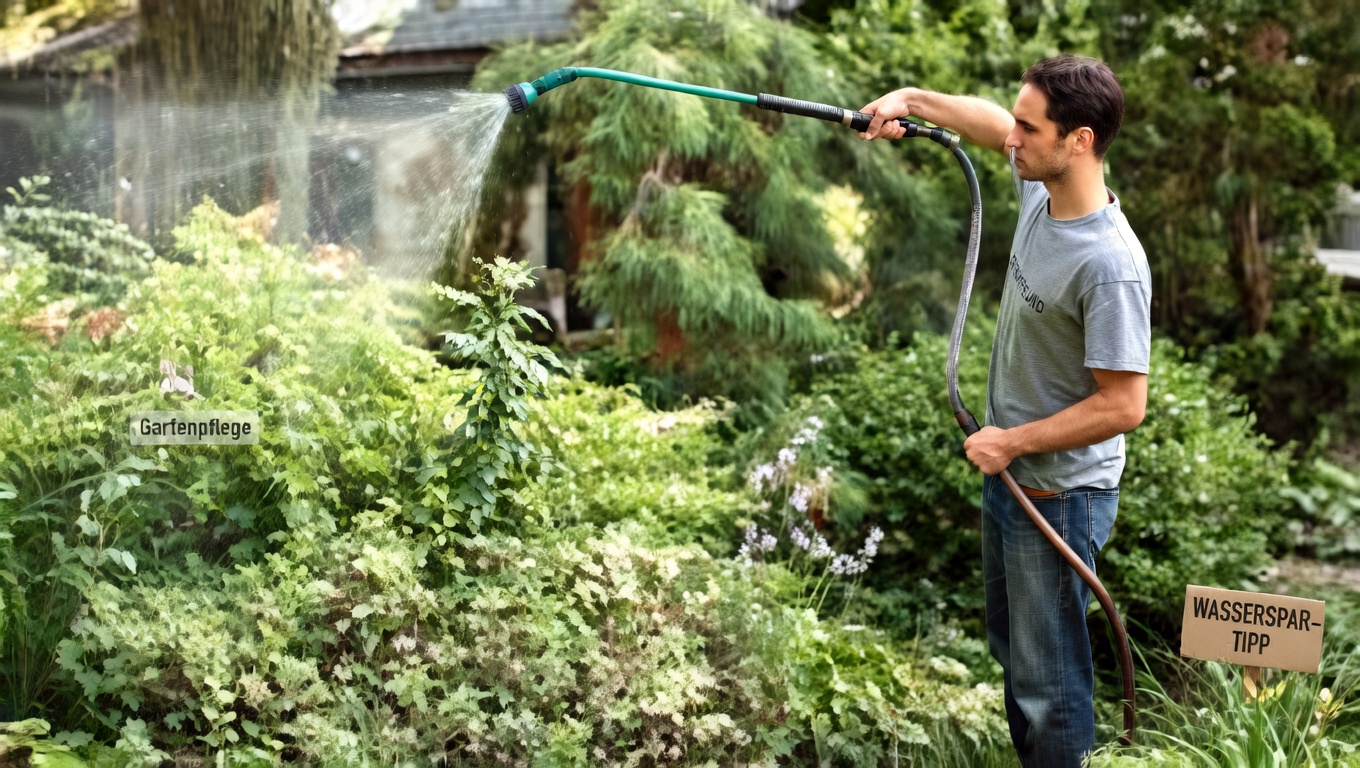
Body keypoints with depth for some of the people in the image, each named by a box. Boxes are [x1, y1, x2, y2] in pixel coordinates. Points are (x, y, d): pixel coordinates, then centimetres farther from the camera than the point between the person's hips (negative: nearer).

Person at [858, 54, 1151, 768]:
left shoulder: (1109, 265, -30)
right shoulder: (1040, 188, -5)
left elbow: (1122, 406, -27)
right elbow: (989, 121, 17)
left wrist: (1014, 441, -19)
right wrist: (912, 99, 7)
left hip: (1059, 496, -9)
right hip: (1008, 474, 9)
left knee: (1049, 685, 2)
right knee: (1011, 648, 25)